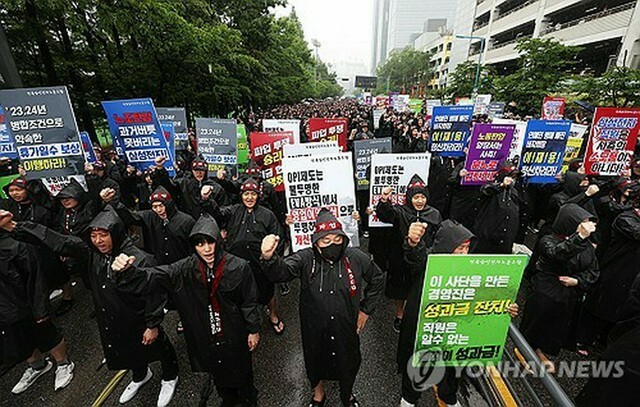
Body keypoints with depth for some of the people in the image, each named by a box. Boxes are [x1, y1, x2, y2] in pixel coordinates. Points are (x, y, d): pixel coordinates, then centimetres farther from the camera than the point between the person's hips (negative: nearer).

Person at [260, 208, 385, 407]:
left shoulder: (357, 258, -14)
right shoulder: (306, 259, -19)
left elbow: (377, 279, 2)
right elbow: (281, 271, -35)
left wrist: (366, 309, 1)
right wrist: (269, 258, -57)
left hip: (346, 328, 1)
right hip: (314, 329, 0)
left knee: (348, 363, 24)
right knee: (315, 362, 24)